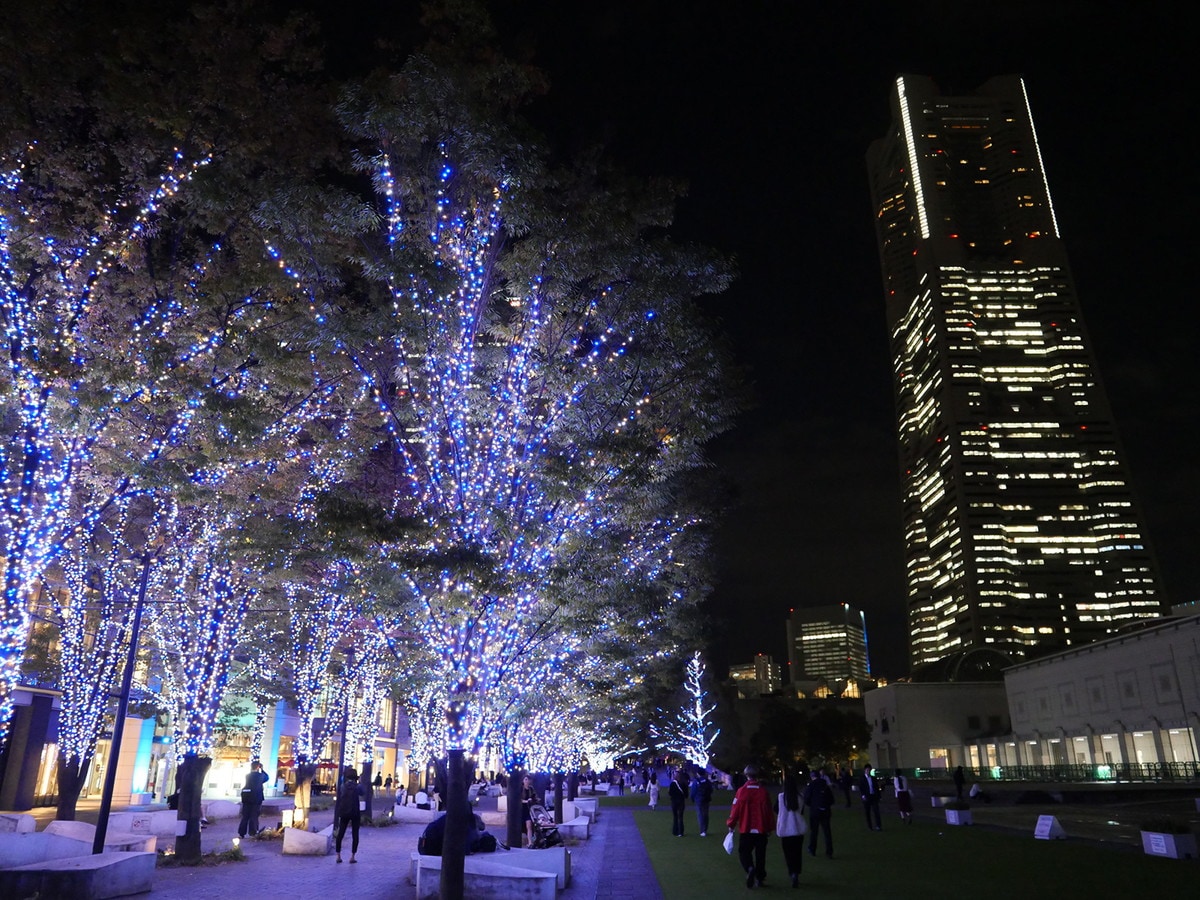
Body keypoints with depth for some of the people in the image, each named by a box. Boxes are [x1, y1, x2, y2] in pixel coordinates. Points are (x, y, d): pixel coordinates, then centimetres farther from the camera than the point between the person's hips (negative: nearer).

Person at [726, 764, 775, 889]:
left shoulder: (741, 791, -11)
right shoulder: (763, 791, -6)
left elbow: (735, 809, -8)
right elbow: (769, 811, -1)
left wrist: (731, 824, 6)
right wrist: (770, 827, 12)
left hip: (745, 829, -2)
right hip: (761, 830, 2)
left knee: (744, 852, 8)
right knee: (760, 854, 16)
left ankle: (750, 869, -18)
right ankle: (760, 878, 18)